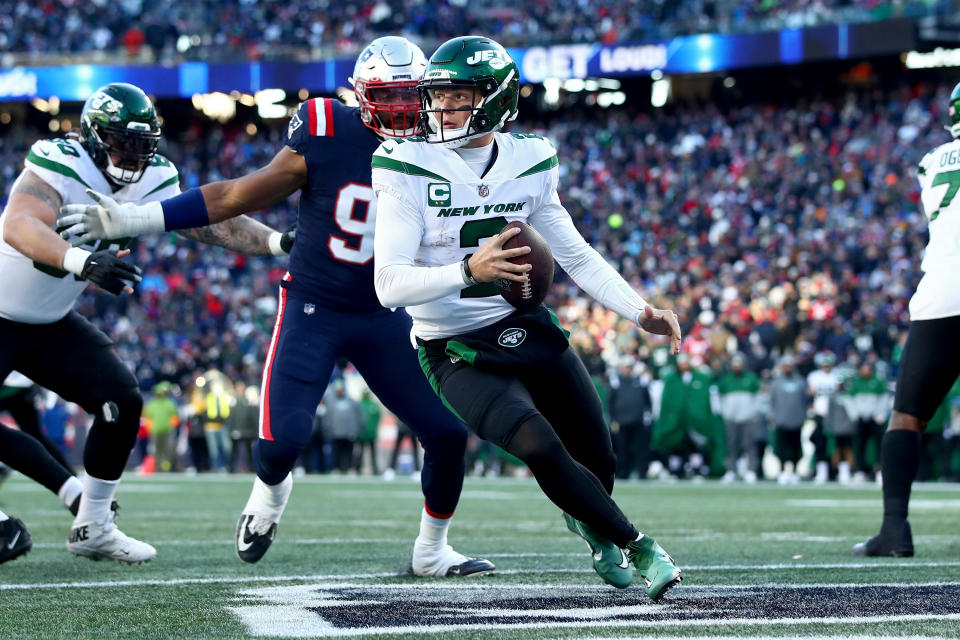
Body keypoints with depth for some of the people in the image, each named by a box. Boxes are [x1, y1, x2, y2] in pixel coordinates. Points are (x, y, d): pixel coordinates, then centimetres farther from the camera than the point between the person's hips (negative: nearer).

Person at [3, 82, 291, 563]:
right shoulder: (58, 166, -27)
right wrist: (82, 262, -60)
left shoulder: (150, 181, -5)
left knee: (122, 404, -1)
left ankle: (92, 528, 12)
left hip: (51, 323, 7)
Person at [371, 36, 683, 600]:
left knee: (599, 461, 11)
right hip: (457, 352, -5)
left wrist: (639, 311, -5)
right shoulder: (407, 168, -13)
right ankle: (636, 547, -5)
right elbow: (390, 284, -22)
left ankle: (588, 516, 49)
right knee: (540, 448, -26)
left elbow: (578, 257, 9)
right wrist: (469, 270, -38)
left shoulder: (529, 163, 1)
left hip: (527, 326, 5)